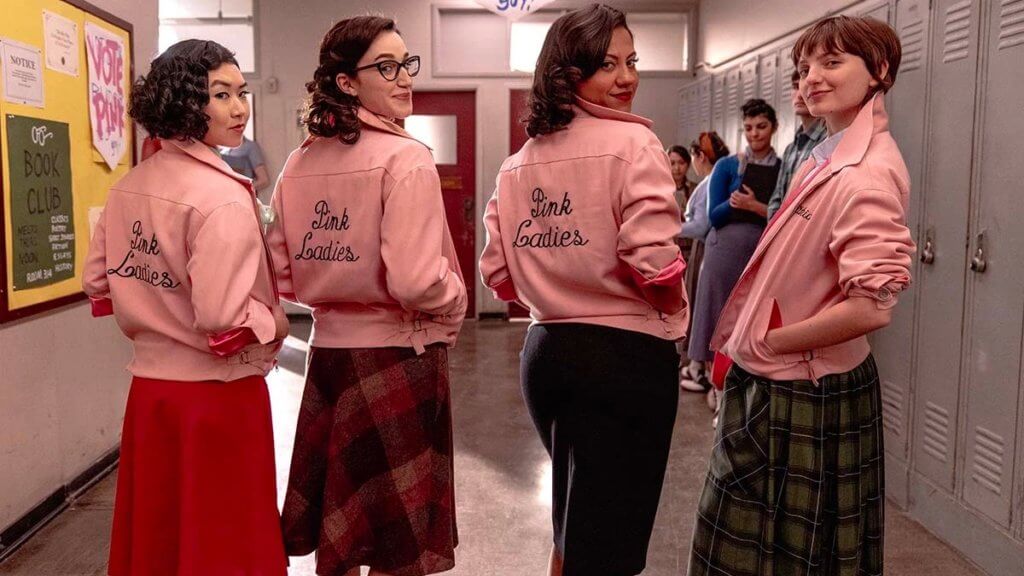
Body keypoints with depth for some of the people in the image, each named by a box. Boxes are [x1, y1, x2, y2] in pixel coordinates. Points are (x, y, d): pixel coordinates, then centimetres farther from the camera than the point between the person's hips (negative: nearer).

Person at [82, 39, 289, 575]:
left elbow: (98, 282, 13)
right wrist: (275, 324, -8)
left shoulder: (129, 187, 5)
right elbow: (223, 320, -26)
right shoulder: (223, 197, -19)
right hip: (217, 395, -7)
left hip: (149, 387, 7)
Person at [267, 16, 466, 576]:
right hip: (396, 356, -6)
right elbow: (415, 281, -22)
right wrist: (456, 300, -3)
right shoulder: (405, 158, -15)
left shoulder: (299, 163, 6)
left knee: (337, 523, 19)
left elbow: (281, 274, 8)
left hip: (328, 350, 7)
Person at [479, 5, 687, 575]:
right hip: (625, 356, -6)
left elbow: (498, 271, 6)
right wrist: (673, 309, -2)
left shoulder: (519, 162, 7)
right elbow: (653, 261, -22)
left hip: (545, 351, 7)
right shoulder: (632, 143, -12)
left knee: (573, 529, 26)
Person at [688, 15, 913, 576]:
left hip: (804, 397, -9)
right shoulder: (827, 157, 8)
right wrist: (748, 342, 4)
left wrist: (765, 344, -16)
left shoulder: (867, 173, -22)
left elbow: (870, 308, -29)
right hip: (775, 384, 9)